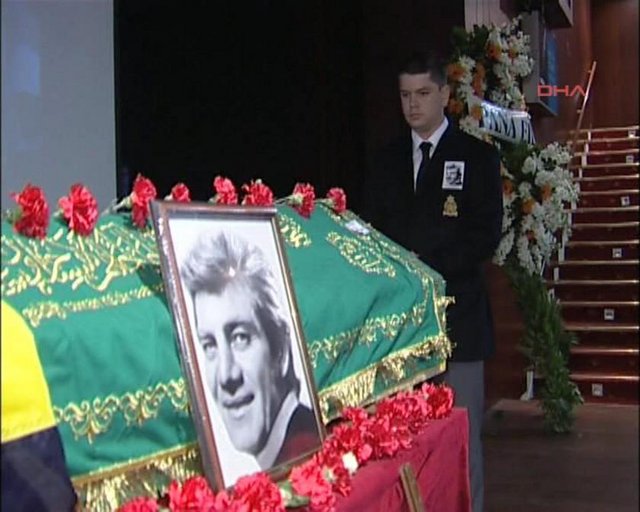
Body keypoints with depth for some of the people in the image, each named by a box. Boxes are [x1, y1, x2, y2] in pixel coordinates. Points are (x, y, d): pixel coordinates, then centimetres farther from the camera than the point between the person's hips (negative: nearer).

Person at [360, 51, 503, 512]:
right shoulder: (387, 159, 16)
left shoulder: (477, 156, 4)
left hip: (456, 313, -3)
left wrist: (429, 267, -14)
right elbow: (371, 231, 15)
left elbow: (486, 235, -4)